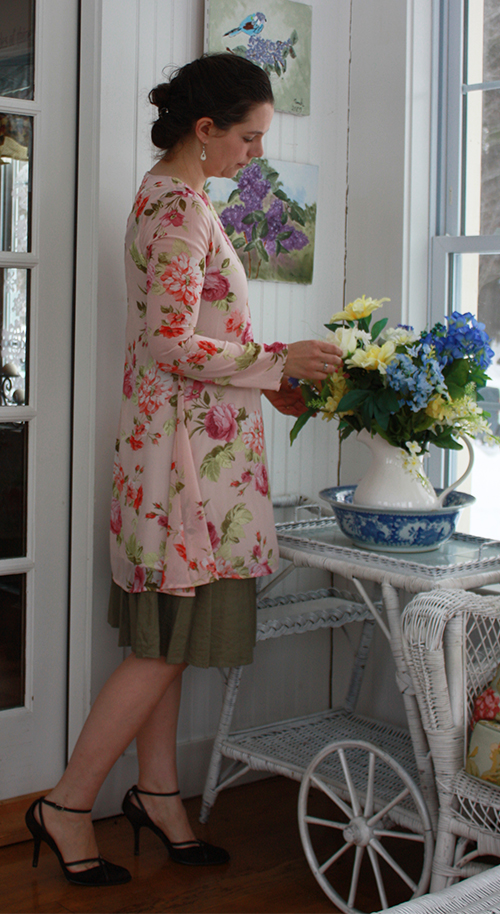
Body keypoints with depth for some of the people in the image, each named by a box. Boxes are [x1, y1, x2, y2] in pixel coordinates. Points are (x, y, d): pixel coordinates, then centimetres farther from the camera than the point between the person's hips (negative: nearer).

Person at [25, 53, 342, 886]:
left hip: (179, 437, 10)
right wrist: (276, 362, -13)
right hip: (189, 448, -10)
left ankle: (157, 792, 25)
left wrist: (268, 380, 15)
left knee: (164, 638, 14)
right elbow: (172, 348, -22)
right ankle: (68, 805, 8)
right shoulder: (180, 208, -16)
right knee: (167, 643, -3)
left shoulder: (168, 196, 15)